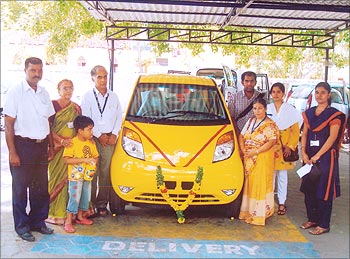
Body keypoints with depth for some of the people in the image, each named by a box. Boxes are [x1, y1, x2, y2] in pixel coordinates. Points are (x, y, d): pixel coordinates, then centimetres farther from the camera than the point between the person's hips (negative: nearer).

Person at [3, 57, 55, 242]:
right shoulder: (16, 92, -8)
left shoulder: (44, 93, 10)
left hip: (41, 146, 6)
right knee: (20, 187, 4)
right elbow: (9, 124, -11)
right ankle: (22, 226, 16)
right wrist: (12, 152, -15)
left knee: (41, 187, 12)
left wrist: (50, 146, 12)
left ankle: (37, 221, 27)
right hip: (23, 145, -5)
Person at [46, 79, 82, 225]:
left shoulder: (76, 108, 16)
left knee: (69, 179, 3)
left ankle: (64, 212, 9)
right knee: (56, 177, -4)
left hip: (72, 148, 4)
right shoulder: (52, 105, 0)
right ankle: (52, 212, 3)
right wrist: (62, 141, -18)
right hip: (57, 148, -4)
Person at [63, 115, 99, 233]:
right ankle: (68, 221, 3)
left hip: (88, 175, 7)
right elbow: (67, 160, -19)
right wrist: (84, 159, -24)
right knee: (74, 198, -7)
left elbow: (96, 156, 15)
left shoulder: (91, 143, 7)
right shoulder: (72, 143, -14)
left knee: (86, 197, 15)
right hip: (76, 175, -7)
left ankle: (80, 217, 32)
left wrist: (94, 161, -9)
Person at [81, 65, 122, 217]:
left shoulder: (113, 96, 13)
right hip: (93, 138, -3)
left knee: (106, 172, 4)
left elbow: (119, 117, 12)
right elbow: (86, 119, -5)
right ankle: (90, 204, 4)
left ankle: (102, 204, 10)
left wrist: (114, 134, -1)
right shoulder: (88, 96, 1)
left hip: (110, 138, 3)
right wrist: (99, 135, -8)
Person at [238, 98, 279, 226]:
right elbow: (242, 136, 12)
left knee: (261, 185, -3)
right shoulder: (250, 121, 13)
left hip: (263, 159, -6)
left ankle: (260, 213, 5)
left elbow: (272, 142, -15)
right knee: (249, 183, 10)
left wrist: (255, 152, -19)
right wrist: (243, 150, -5)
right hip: (249, 159, 6)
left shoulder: (270, 125, -6)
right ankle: (248, 211, 20)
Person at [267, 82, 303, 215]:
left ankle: (282, 203, 12)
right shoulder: (267, 109, 7)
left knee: (282, 176, 4)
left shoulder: (290, 110, 2)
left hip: (284, 148, -1)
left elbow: (295, 130, 1)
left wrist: (290, 146, -7)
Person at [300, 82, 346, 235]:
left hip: (326, 156, -6)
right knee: (308, 189, 10)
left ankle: (323, 225, 8)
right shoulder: (308, 113, 12)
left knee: (323, 190, -2)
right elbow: (304, 134, 9)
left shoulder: (334, 115, -6)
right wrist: (303, 153, -5)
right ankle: (312, 219, 24)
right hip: (309, 157, 6)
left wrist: (317, 155, -17)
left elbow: (332, 137, -13)